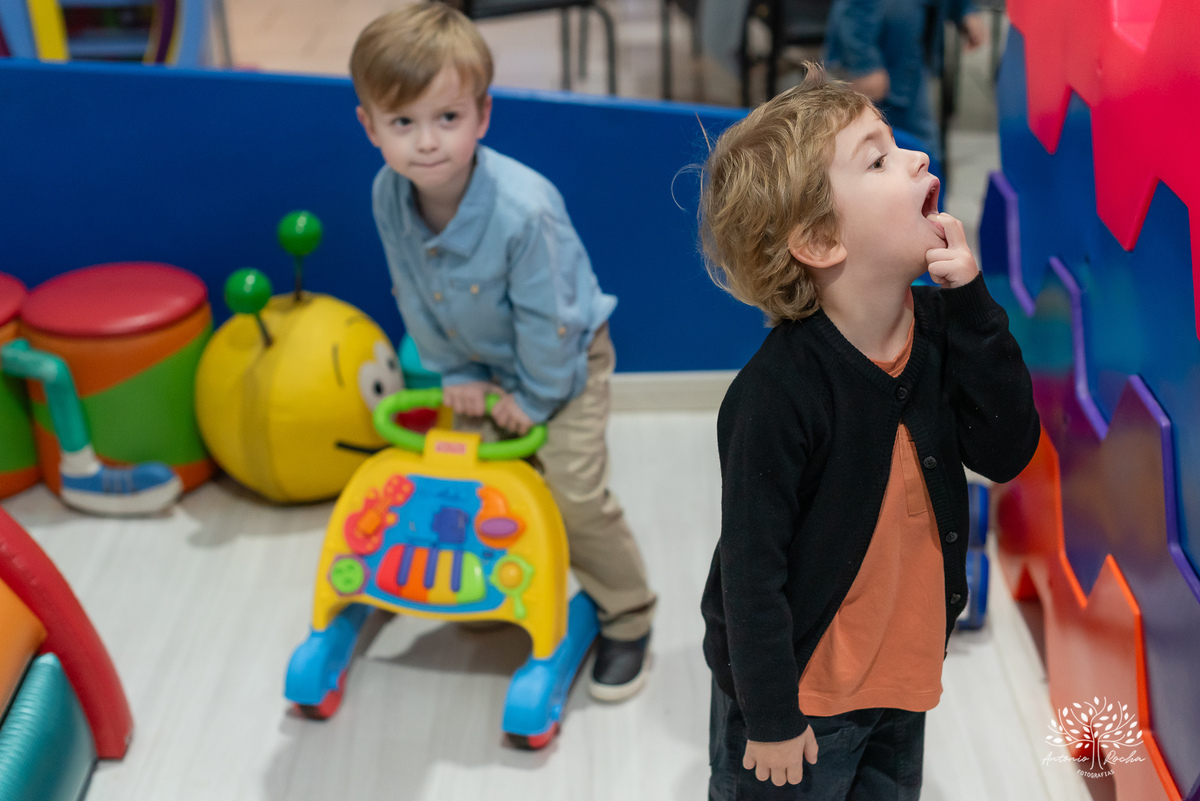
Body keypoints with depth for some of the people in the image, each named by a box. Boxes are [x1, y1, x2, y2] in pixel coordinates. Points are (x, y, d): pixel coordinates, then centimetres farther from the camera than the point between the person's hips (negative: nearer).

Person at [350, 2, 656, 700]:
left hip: (562, 356, -6)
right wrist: (456, 374, -3)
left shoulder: (523, 208, -40)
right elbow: (415, 297, -4)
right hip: (481, 358, 6)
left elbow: (547, 318, -27)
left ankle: (628, 618, 11)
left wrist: (534, 396, -16)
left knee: (575, 490, -10)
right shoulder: (388, 195, -20)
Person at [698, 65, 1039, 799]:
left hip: (903, 675, 7)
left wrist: (970, 305, -19)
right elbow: (752, 568, -22)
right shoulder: (778, 390, -28)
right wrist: (770, 718, -14)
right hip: (803, 691, -6)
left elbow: (1007, 453, -10)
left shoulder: (937, 327, -7)